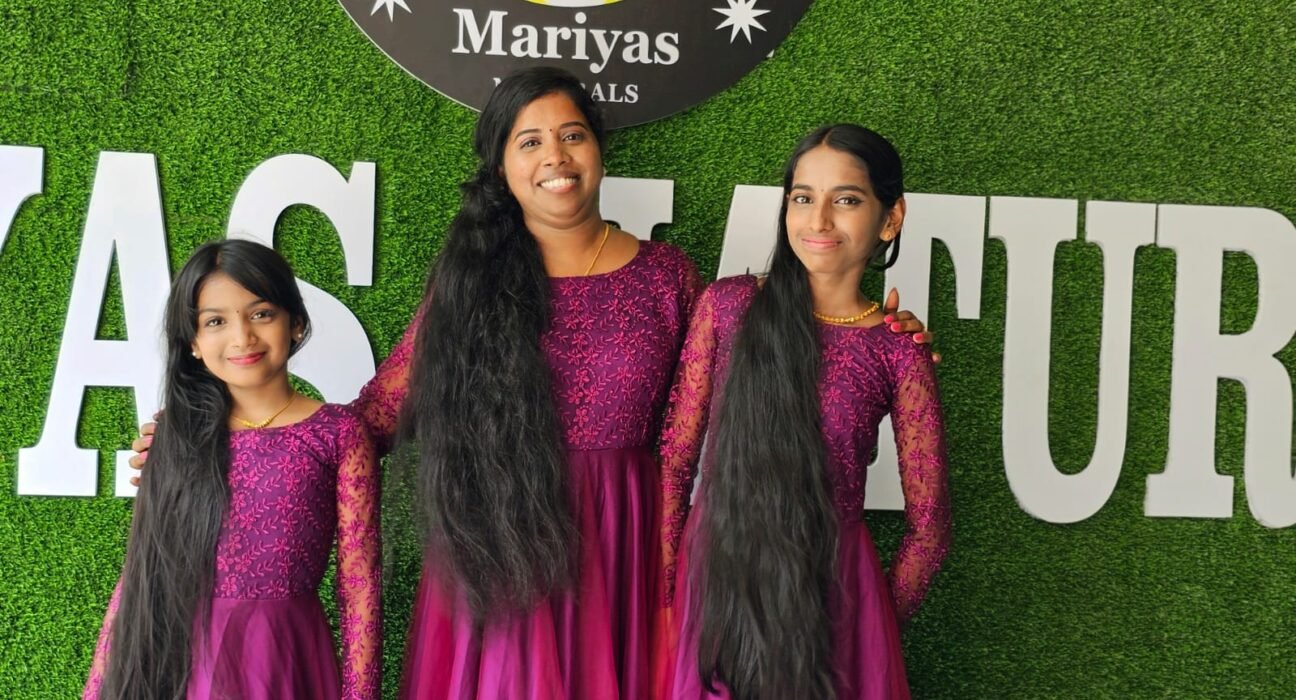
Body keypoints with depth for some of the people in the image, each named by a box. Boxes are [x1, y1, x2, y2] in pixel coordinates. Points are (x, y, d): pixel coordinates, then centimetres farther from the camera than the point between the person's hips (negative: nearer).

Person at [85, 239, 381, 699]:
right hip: (174, 662, 3)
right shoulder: (179, 434, 4)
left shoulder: (337, 433, -6)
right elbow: (142, 573, 6)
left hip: (282, 661, -3)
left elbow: (359, 583, -6)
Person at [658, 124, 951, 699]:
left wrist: (881, 622, 6)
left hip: (830, 589, -1)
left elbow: (928, 526, 1)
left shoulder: (899, 353, -7)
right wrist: (665, 588, 0)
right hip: (714, 579, 1)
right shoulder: (727, 305, -4)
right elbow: (675, 457, 1)